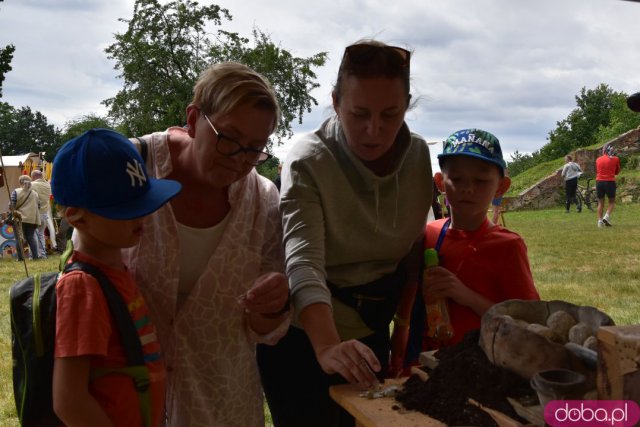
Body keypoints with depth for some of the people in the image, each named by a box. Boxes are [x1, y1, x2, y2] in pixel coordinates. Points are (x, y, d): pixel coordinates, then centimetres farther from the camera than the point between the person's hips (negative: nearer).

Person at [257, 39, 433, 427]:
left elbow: (415, 246, 6)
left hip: (370, 334, 5)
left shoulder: (419, 155, -6)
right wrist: (327, 347, -48)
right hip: (304, 335, -5)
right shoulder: (308, 162, -22)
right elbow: (303, 261, -34)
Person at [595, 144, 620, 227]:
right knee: (612, 202, 13)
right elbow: (617, 172, 11)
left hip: (599, 182, 3)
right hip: (610, 182, -3)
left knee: (600, 202, 13)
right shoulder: (615, 159, -1)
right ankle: (607, 216, -7)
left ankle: (600, 220, 8)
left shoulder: (598, 159, 6)